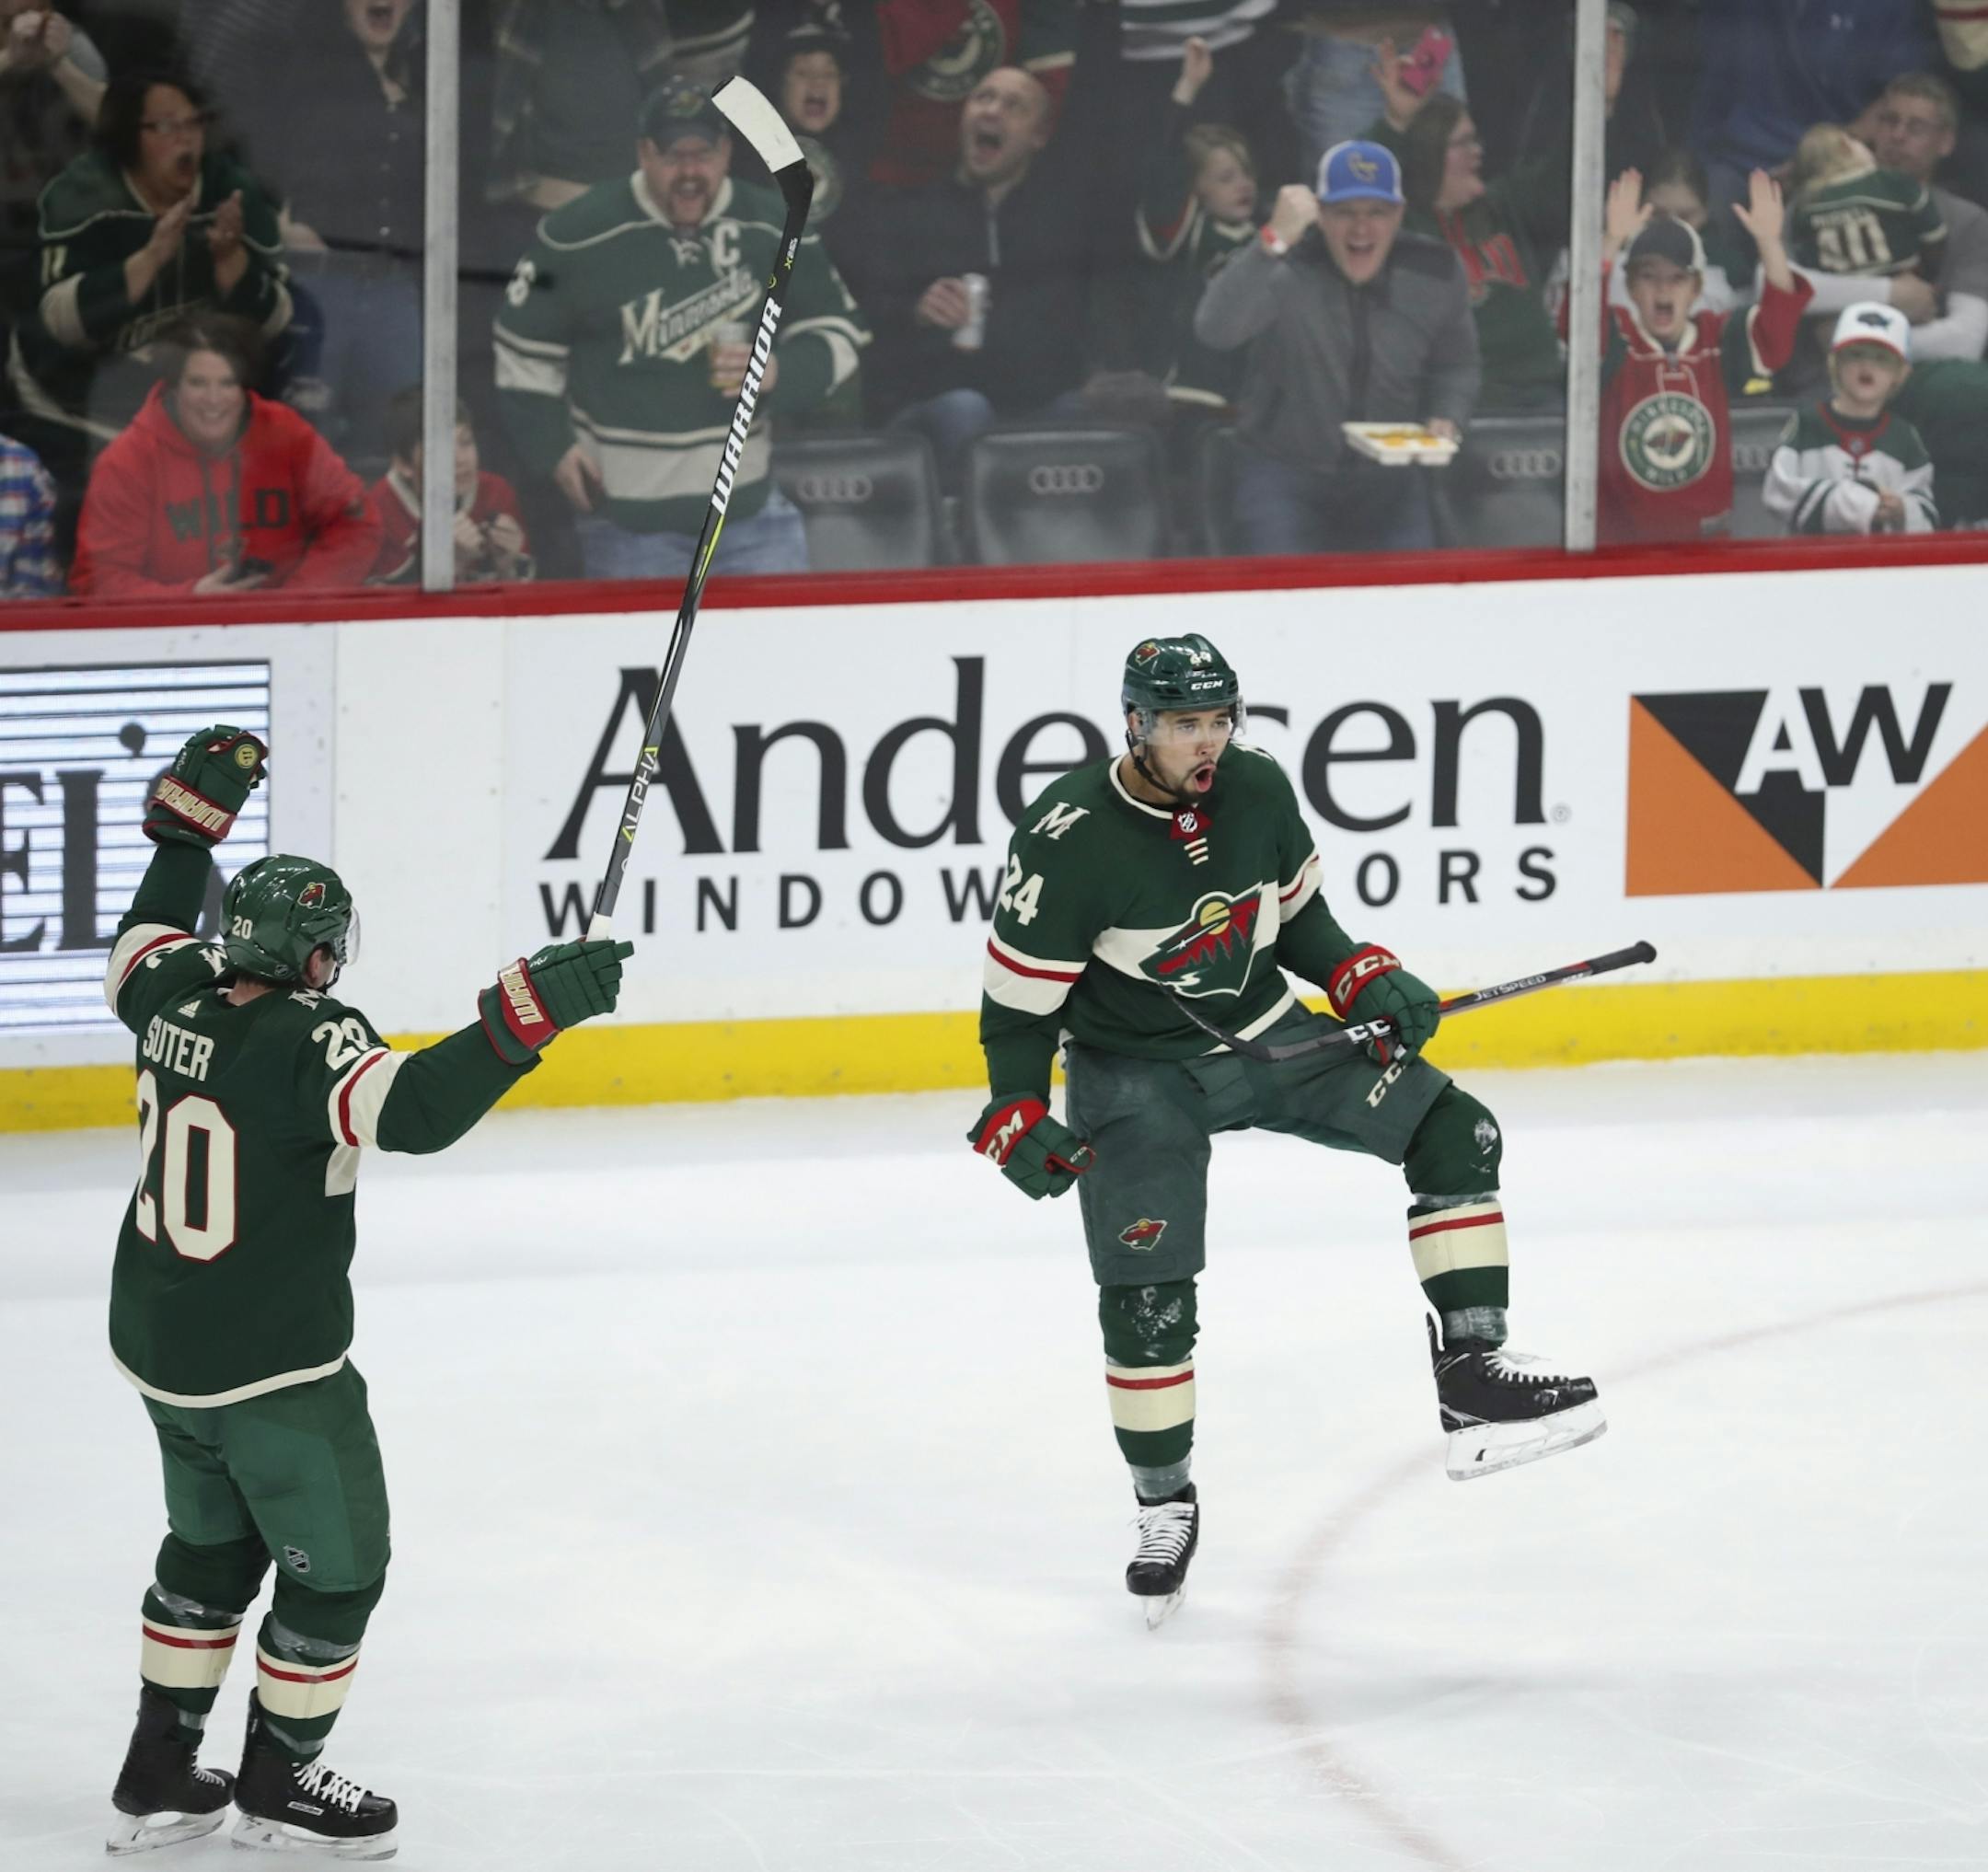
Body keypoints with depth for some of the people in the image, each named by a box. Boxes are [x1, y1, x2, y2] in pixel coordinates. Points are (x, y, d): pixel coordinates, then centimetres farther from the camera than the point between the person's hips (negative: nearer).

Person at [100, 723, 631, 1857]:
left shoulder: (181, 998, -4)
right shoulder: (307, 1040, -25)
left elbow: (147, 945, 21)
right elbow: (417, 1109, -41)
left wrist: (192, 815, 25)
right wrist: (531, 1011, -43)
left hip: (164, 1354, 8)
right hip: (276, 1371, -8)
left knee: (214, 1547, 25)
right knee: (338, 1567, 10)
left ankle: (160, 1775, 30)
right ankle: (280, 1784, 22)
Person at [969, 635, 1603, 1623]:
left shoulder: (1256, 787, -8)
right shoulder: (1069, 837, -23)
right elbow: (1019, 992, -14)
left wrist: (1363, 980, -4)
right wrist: (1016, 1121, -19)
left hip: (1265, 1034, 5)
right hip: (1135, 1077, -4)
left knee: (1452, 1132, -10)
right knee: (1146, 1295, -9)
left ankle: (1473, 1379, -11)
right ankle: (1165, 1507, 13)